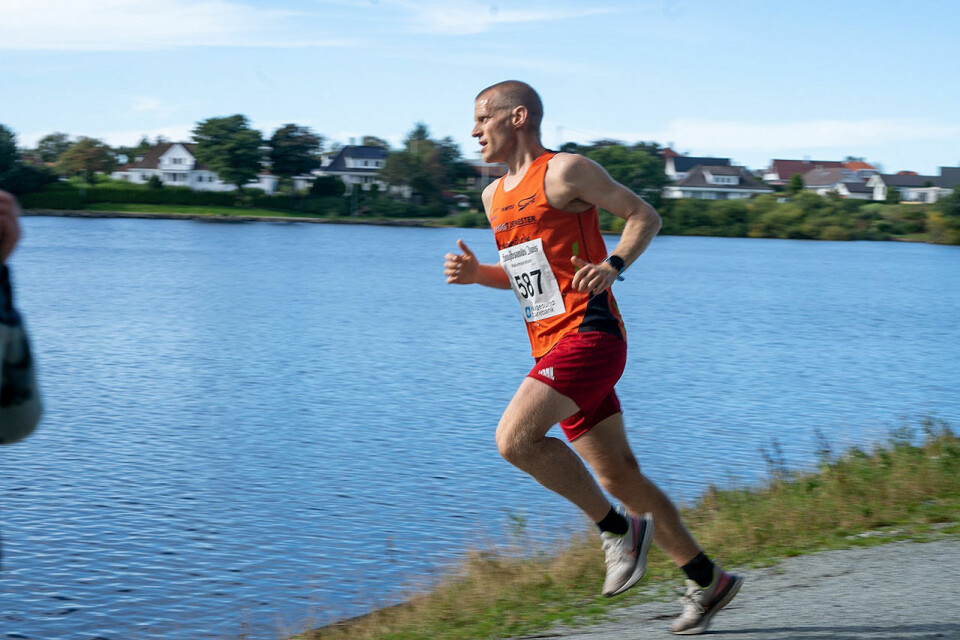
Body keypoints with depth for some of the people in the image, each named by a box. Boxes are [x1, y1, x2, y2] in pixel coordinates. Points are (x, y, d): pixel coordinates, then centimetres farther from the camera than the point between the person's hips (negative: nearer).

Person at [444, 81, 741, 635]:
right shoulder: (495, 196, 18)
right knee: (619, 475, 8)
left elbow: (644, 214, -3)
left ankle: (620, 528, -6)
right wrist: (477, 273, 8)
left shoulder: (565, 171, -5)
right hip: (552, 350, 8)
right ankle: (709, 582, 19)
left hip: (588, 335, -8)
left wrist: (613, 266, -19)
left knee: (516, 437, -23)